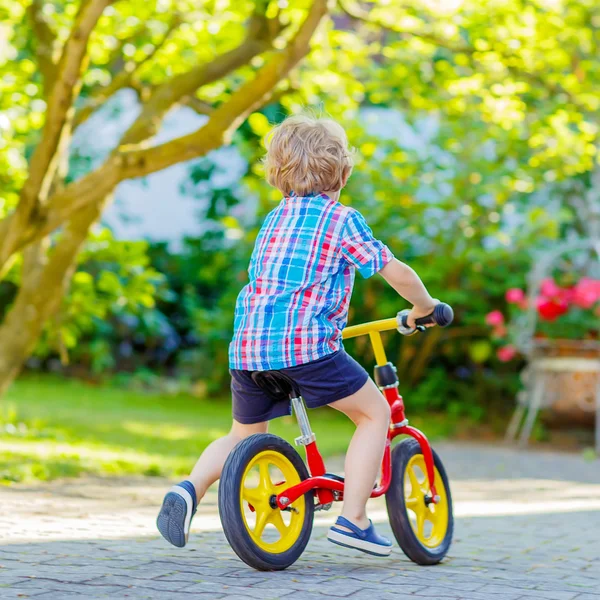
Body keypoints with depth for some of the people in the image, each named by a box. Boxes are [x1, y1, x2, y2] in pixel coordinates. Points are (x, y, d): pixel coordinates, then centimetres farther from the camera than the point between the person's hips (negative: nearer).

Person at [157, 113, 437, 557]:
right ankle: (353, 519, 2)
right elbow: (396, 272, 1)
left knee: (244, 435, 25)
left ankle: (190, 489, 1)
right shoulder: (343, 219, 4)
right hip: (304, 341, -6)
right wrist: (424, 307, 19)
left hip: (247, 346, 6)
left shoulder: (273, 220, 23)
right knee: (375, 413, 9)